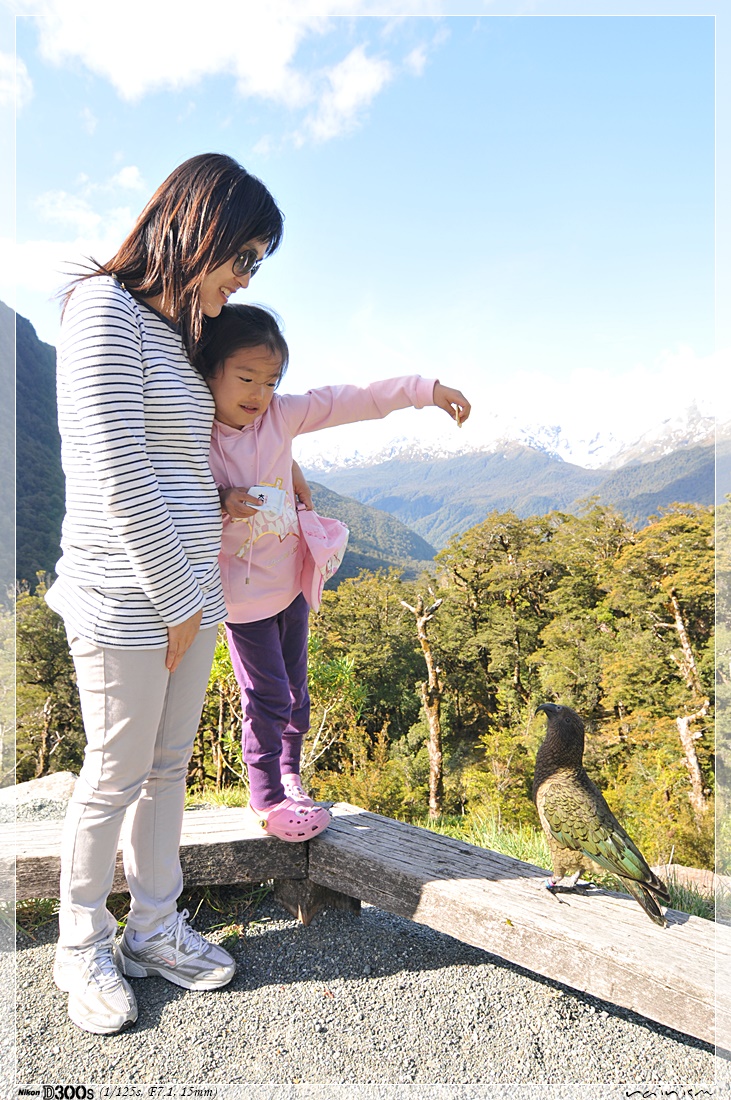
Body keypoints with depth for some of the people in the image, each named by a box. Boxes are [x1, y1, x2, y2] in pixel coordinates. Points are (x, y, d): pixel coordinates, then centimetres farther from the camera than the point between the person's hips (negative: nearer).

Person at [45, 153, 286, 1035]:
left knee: (168, 765, 17)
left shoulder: (171, 329, 16)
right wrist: (177, 600, -13)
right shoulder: (104, 309, -11)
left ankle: (155, 930, 35)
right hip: (128, 599, -8)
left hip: (187, 589, 8)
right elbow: (120, 475, -18)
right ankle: (82, 949, 31)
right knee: (117, 776, 7)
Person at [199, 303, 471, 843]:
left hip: (290, 579, 5)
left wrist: (427, 389, -6)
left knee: (296, 691, 17)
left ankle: (289, 776, 40)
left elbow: (354, 400, -5)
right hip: (242, 590, -5)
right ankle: (267, 797, 26)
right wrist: (223, 506, -31)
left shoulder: (281, 415, -5)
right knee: (268, 697, 3)